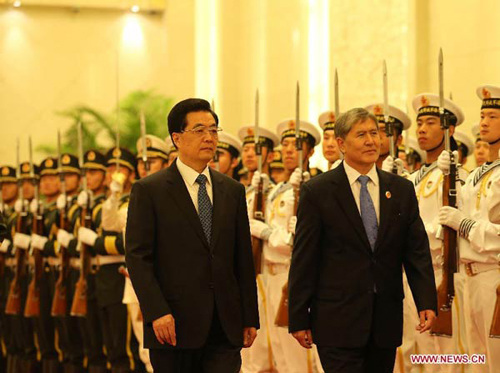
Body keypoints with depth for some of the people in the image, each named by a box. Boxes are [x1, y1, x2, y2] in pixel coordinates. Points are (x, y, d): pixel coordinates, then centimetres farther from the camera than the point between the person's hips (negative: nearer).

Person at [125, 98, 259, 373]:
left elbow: (243, 258, 13)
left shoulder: (232, 190, 12)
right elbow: (137, 257, -7)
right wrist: (157, 312, -17)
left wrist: (250, 318, 9)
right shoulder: (148, 190, -1)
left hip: (225, 328, 3)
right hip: (175, 324, -3)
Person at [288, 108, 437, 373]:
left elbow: (417, 251, 7)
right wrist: (298, 319, -5)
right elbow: (304, 259, -3)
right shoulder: (317, 192, -2)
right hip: (337, 320, -4)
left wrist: (426, 302, -6)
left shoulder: (402, 190, 9)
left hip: (386, 320, 4)